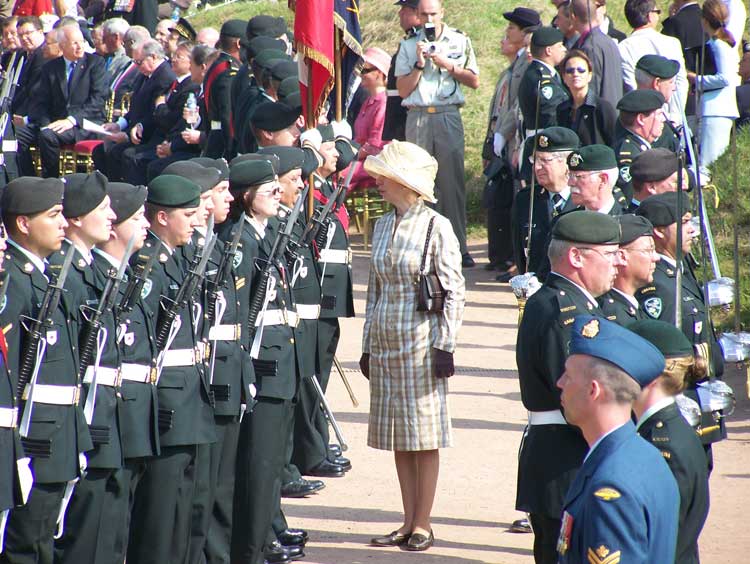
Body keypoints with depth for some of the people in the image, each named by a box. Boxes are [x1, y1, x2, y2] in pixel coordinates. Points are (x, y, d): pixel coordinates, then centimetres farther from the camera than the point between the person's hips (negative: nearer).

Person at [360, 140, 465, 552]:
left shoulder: (436, 227, -9)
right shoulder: (382, 226, 10)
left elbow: (454, 291, -9)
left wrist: (445, 345, -13)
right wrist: (368, 344, 14)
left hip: (420, 341, -6)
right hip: (385, 341, 6)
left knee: (425, 434, 0)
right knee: (397, 435, 8)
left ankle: (423, 524, 5)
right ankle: (409, 522, 14)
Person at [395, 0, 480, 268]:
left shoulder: (460, 41, 10)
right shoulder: (409, 45, 11)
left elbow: (474, 81, 6)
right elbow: (403, 90, 6)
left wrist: (446, 64, -4)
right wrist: (420, 64, -7)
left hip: (448, 116, -1)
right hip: (417, 118, 1)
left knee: (452, 181, -6)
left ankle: (458, 247, -5)